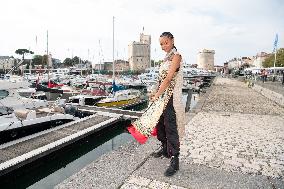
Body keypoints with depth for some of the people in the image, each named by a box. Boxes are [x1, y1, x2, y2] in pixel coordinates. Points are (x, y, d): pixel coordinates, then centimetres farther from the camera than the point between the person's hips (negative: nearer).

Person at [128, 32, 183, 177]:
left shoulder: (176, 56, -10)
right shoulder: (166, 58, 16)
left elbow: (168, 78, -18)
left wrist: (157, 95, -15)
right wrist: (156, 93, 9)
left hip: (170, 97, -9)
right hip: (161, 96, 9)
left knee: (170, 127, -6)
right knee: (159, 123, 16)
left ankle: (175, 161, 4)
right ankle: (165, 149, 35)